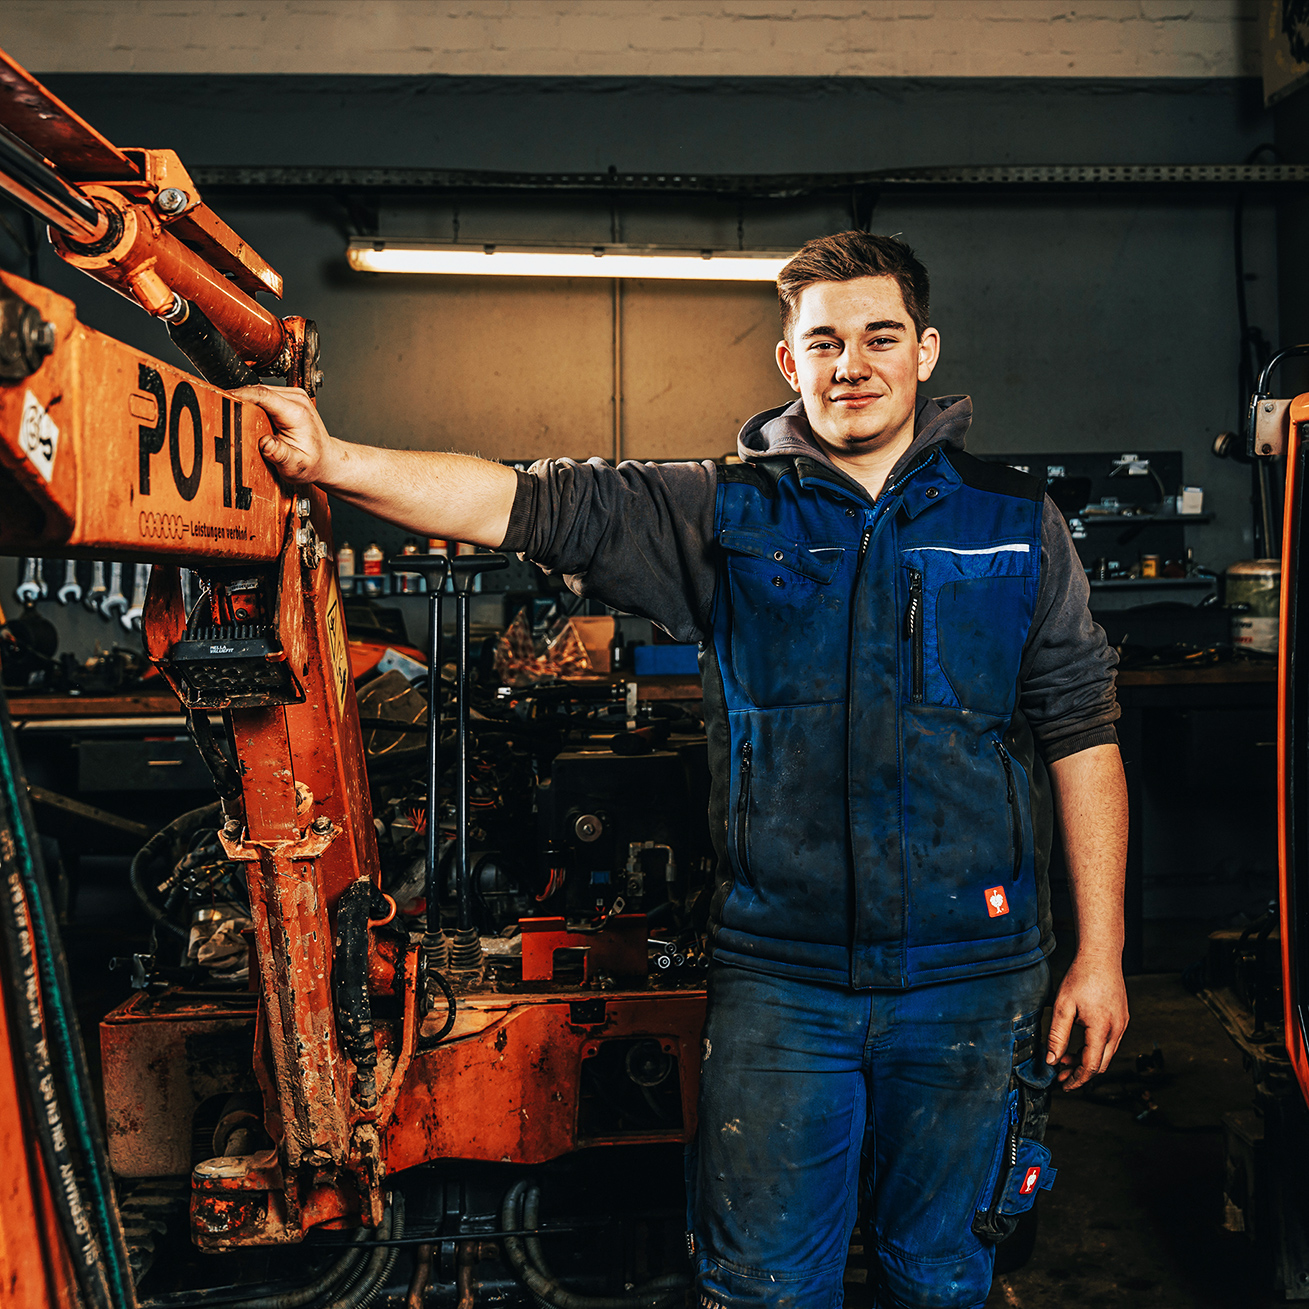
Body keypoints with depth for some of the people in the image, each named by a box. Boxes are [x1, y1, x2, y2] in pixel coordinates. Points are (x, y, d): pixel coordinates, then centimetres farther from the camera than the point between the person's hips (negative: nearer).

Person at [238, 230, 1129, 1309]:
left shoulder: (1016, 523, 4)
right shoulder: (726, 515, 2)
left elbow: (1080, 732, 5)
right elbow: (533, 506, -7)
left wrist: (1099, 953, 2)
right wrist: (332, 463, -19)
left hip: (966, 976, 1)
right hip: (778, 975, 0)